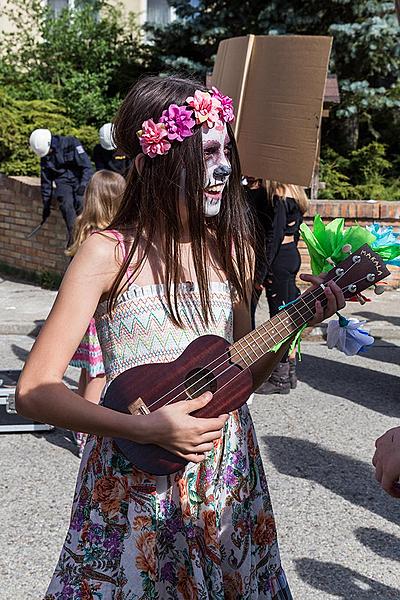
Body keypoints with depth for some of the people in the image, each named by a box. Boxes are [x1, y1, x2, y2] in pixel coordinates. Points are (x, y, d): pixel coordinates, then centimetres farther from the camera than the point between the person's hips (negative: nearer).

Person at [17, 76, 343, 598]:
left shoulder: (231, 250, 2)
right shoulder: (110, 253, -13)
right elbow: (34, 392, -15)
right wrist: (147, 428, -24)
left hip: (227, 471, 5)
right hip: (137, 484, -4)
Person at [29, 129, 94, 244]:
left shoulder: (71, 143, -11)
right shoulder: (44, 156, 5)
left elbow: (87, 166, -14)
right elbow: (45, 180, 15)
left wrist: (83, 185, -26)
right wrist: (46, 203, 15)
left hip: (80, 179, -3)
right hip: (63, 182, 3)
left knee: (80, 202, -31)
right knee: (66, 203, -28)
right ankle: (74, 237, -28)